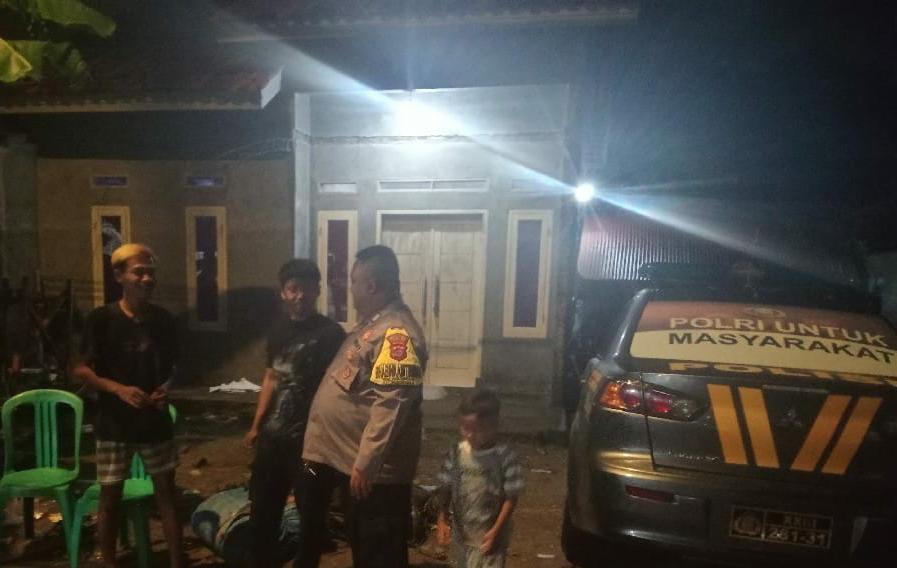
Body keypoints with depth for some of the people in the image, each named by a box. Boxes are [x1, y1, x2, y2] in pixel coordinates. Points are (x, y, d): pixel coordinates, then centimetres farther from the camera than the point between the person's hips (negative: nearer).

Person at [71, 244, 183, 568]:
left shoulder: (164, 319, -2)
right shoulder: (101, 319, -10)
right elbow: (80, 369, -6)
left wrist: (166, 388, -11)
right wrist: (118, 388, -21)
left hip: (156, 422, 2)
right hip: (114, 424, -2)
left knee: (166, 491, 9)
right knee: (110, 497, 11)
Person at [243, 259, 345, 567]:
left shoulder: (331, 333, -12)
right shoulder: (279, 330, 8)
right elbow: (271, 379, 16)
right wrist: (257, 424, 14)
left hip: (309, 439, -6)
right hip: (273, 437, 6)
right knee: (262, 511, 18)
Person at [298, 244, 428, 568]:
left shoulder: (397, 333, -23)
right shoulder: (371, 322, 11)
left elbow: (389, 407, -28)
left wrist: (365, 463, -26)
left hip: (374, 469, -10)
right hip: (346, 459, 10)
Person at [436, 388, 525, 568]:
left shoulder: (505, 456, -17)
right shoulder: (456, 452, -7)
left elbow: (511, 497, -13)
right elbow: (446, 488, 0)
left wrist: (496, 531, -16)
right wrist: (442, 519, -9)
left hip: (490, 535, -4)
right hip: (462, 533, 4)